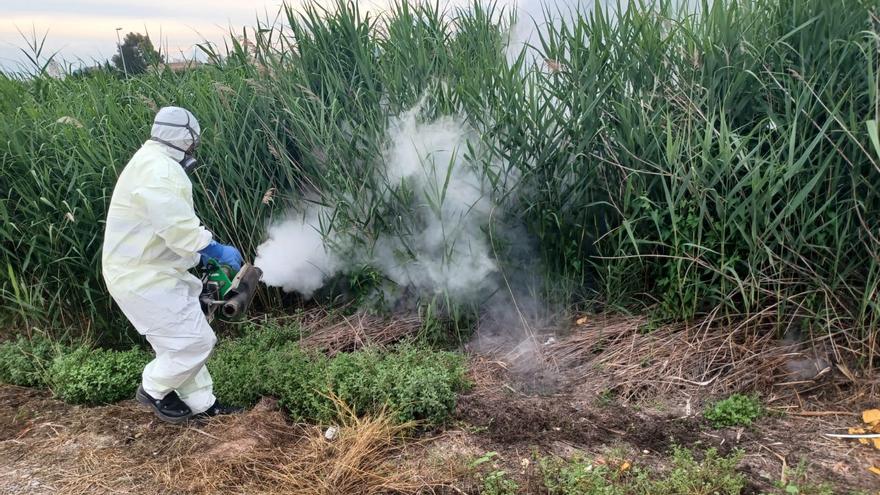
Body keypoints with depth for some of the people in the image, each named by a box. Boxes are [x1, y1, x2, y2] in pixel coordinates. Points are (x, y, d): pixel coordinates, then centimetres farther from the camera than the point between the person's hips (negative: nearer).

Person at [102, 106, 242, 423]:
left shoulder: (156, 163, 16)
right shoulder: (158, 169, -21)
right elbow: (178, 226, -30)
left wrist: (201, 254, 21)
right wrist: (216, 251, -19)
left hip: (150, 270, 11)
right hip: (143, 277, -11)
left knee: (184, 340, 17)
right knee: (196, 340, -6)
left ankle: (202, 403, 26)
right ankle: (154, 391, 15)